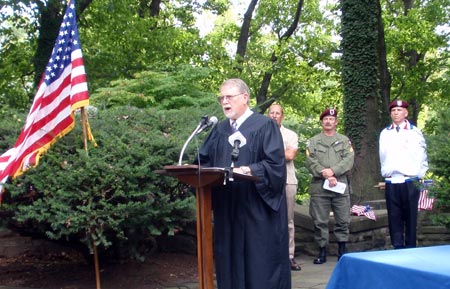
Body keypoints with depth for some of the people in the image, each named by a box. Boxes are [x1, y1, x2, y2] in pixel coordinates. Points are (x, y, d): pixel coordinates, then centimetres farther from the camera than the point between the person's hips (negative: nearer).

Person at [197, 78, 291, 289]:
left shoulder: (265, 126, -3)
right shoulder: (220, 129, 16)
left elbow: (275, 164, -13)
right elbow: (204, 161, 14)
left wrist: (246, 170, -23)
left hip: (257, 208, -6)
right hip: (227, 208, 6)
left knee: (260, 262, 0)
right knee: (230, 262, 9)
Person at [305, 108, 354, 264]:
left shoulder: (345, 140, 13)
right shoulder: (313, 141, 10)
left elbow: (349, 160, -2)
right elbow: (311, 162, -2)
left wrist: (333, 171, -15)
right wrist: (326, 175, -14)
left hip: (341, 186, 1)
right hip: (319, 187, -1)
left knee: (343, 220, 3)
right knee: (320, 221, 1)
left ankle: (342, 251, 14)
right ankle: (322, 251, 10)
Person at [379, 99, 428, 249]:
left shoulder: (415, 132, 2)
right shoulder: (385, 133, 10)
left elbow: (422, 158, 4)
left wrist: (418, 177, 2)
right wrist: (385, 173, 12)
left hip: (410, 182, -2)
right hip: (391, 183, 2)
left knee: (410, 216, 1)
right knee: (394, 217, 3)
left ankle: (410, 248, 9)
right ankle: (397, 247, 9)